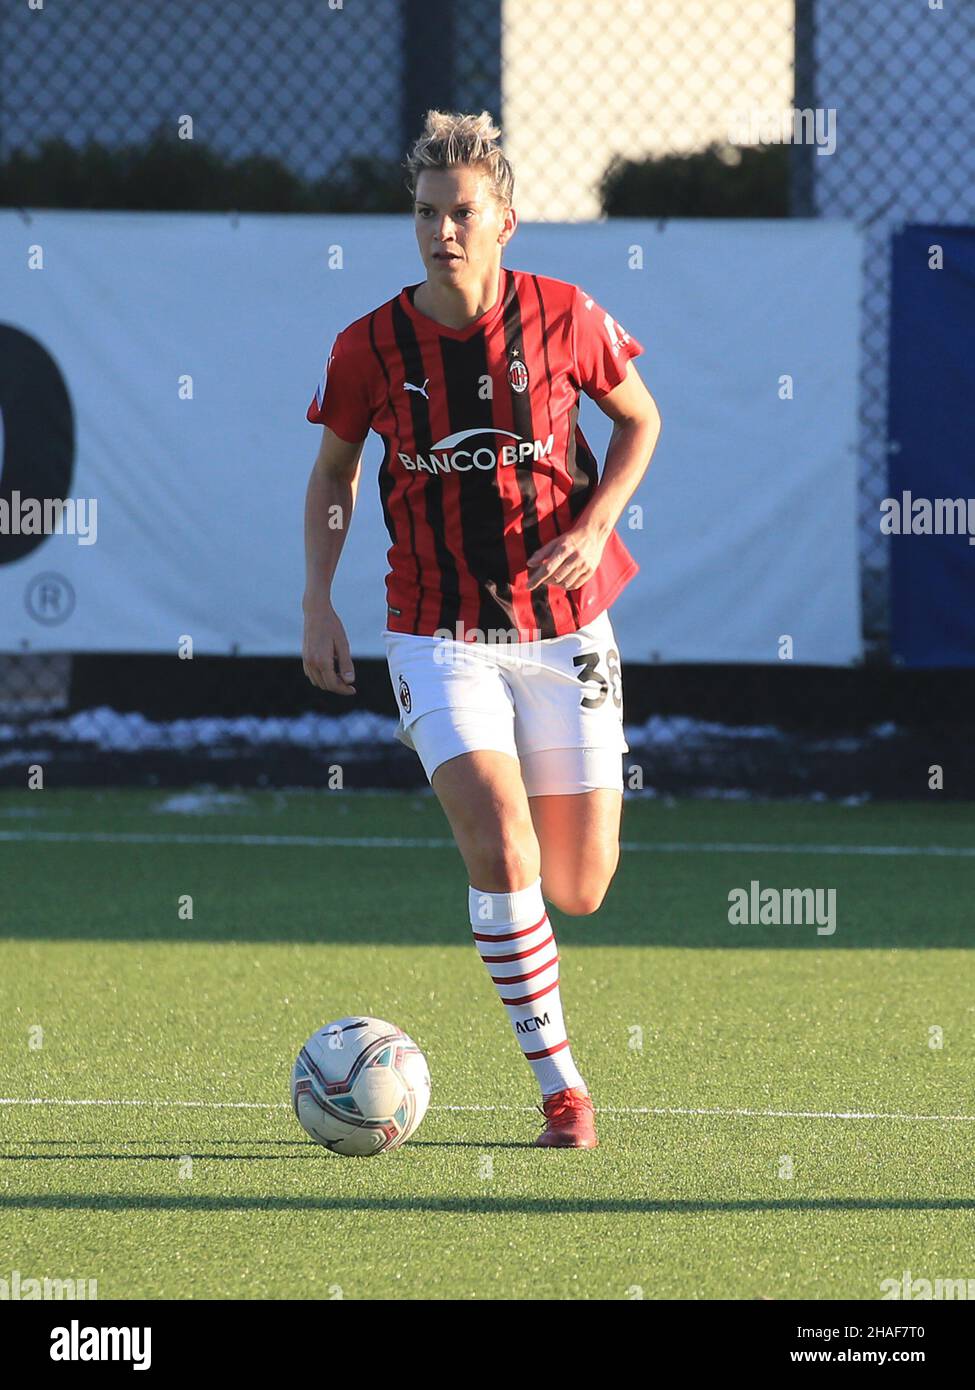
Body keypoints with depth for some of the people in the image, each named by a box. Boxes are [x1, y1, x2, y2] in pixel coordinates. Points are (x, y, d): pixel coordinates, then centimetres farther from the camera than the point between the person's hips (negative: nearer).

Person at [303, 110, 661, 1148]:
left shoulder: (562, 319, -7)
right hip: (438, 637, -1)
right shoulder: (370, 347, -6)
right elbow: (333, 471, 10)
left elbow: (639, 419, 8)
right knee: (502, 850, -21)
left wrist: (595, 524, -8)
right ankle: (558, 1083, -9)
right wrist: (318, 603, -1)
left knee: (576, 892, 3)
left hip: (561, 628, 1)